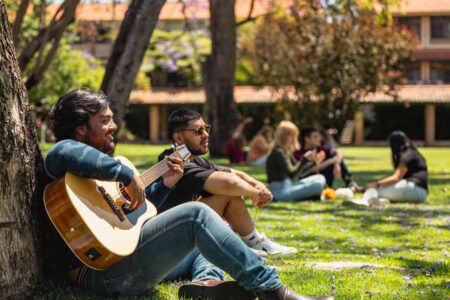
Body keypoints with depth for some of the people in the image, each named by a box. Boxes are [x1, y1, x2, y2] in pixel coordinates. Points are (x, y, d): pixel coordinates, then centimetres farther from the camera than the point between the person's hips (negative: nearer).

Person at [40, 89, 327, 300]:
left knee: (206, 240, 22)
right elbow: (65, 152, -34)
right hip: (104, 273, -11)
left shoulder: (100, 166, 25)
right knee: (196, 215, -21)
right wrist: (127, 174, -28)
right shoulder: (62, 170, -6)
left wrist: (164, 185, 18)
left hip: (125, 256, 11)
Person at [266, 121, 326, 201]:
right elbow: (292, 174, -21)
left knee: (320, 178, 11)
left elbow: (299, 173, 18)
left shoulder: (286, 152, 17)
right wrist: (304, 160, -27)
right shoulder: (278, 153, -14)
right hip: (281, 191, -11)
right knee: (318, 184, -23)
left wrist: (314, 162, 8)